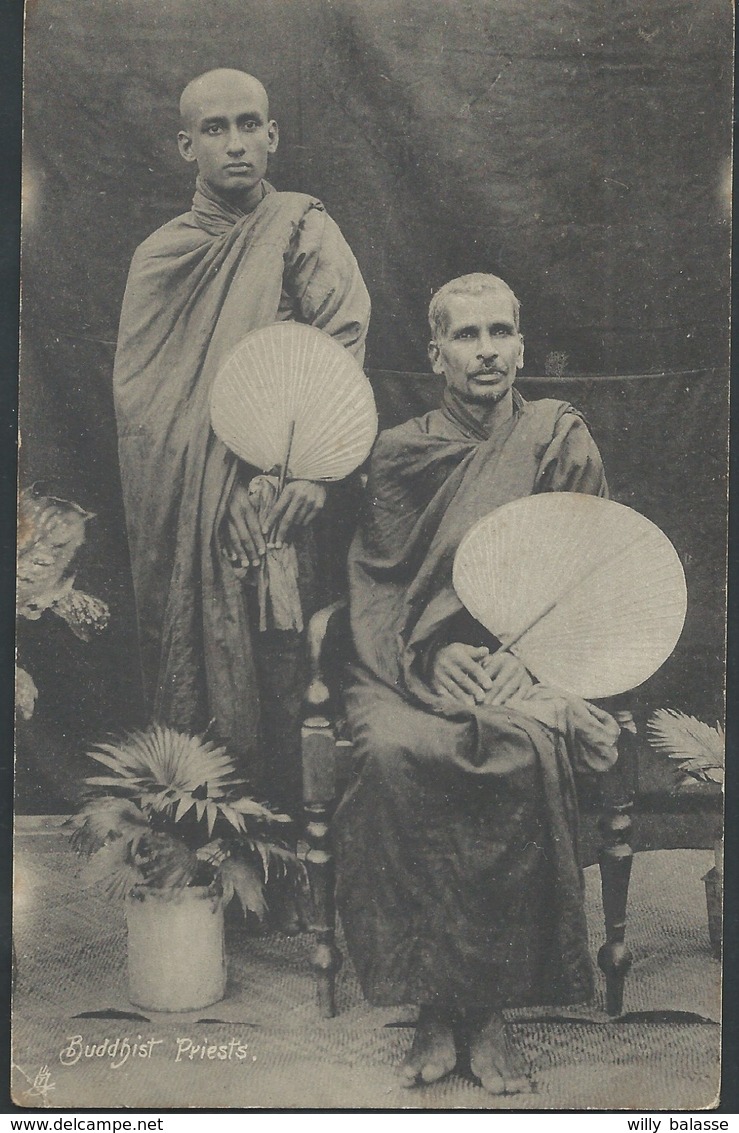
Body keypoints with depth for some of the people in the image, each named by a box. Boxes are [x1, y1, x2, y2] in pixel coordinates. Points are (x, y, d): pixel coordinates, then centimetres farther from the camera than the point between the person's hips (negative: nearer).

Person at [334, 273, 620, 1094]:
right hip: (412, 664, 1)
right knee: (393, 750, -33)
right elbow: (372, 580, 8)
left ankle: (487, 1005, -19)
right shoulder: (398, 453, 11)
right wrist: (431, 655, -11)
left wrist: (524, 655, -12)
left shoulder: (558, 437, 8)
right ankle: (435, 1000, -21)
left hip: (523, 664, -1)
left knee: (524, 755, -35)